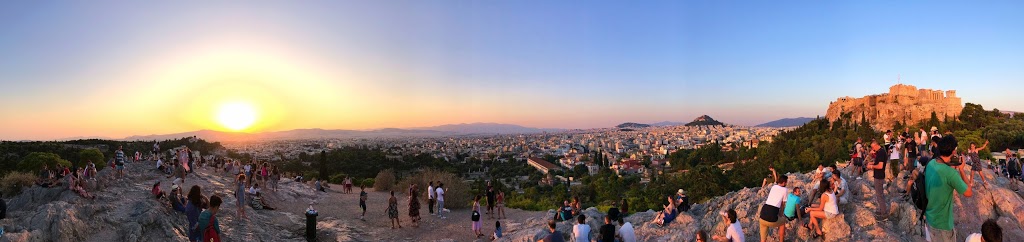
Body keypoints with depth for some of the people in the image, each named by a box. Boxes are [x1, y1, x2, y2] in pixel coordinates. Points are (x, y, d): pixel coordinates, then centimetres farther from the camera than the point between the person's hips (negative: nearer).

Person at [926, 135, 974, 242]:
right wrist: (961, 169, -8)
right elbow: (969, 193, -14)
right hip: (942, 223, -7)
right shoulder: (950, 173, -29)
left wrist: (953, 169, 6)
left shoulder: (931, 163, -7)